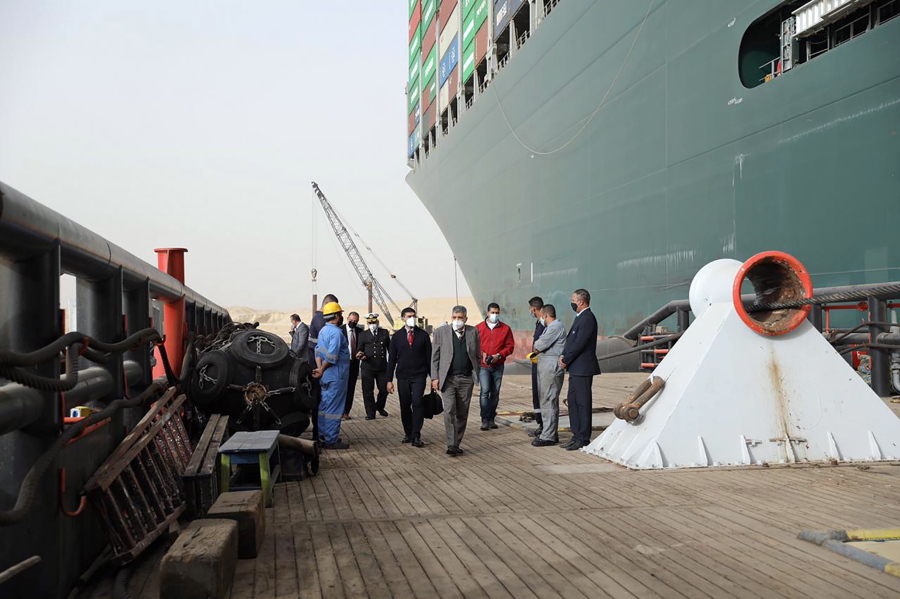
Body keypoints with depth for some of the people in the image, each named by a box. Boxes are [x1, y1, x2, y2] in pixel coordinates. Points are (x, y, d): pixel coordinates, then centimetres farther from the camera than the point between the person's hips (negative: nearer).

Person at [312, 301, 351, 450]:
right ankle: (332, 440, 2)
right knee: (334, 408, -3)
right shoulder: (336, 332, -19)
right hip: (336, 376, -10)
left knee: (324, 405, 16)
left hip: (326, 376, 10)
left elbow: (318, 351, 7)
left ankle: (323, 435, 26)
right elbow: (331, 356, -25)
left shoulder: (323, 330, 12)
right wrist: (322, 370, -14)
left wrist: (320, 368, -4)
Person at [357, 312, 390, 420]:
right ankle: (370, 413, 13)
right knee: (368, 391, 1)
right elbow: (359, 348, 5)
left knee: (384, 389, 5)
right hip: (367, 367, -1)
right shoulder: (363, 334, 8)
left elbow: (390, 347, 16)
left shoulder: (385, 332, 12)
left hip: (382, 367, 1)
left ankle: (380, 407, 31)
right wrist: (360, 354, -17)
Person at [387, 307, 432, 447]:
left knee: (417, 403, -13)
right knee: (405, 406, 5)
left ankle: (416, 436, -9)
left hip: (419, 376, -2)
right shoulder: (397, 336, 7)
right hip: (402, 376, 2)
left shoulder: (423, 335, 4)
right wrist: (389, 380, 1)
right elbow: (392, 359, 7)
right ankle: (408, 433, 19)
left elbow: (429, 357, 6)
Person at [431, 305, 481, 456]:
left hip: (466, 379, 2)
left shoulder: (473, 332, 7)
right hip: (448, 379, -2)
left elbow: (478, 356, 12)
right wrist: (435, 377, -4)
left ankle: (456, 445, 17)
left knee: (462, 414, 7)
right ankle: (451, 445, -11)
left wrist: (478, 375, 4)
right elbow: (435, 357, 4)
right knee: (449, 411, -13)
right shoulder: (441, 332, 3)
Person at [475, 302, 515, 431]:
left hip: (498, 366, 2)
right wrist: (482, 354, -11)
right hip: (483, 365, -2)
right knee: (485, 391, -12)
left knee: (495, 393, 7)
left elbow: (510, 346, 3)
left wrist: (499, 355, -10)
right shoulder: (479, 328, 3)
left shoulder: (505, 328, 5)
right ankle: (485, 420, -10)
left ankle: (491, 419, 17)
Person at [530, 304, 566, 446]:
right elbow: (539, 346, 18)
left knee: (549, 401, -10)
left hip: (551, 367, -11)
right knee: (549, 401, 15)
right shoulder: (550, 327, 21)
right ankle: (551, 433, 23)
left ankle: (548, 437, -8)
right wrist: (538, 349, -1)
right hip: (545, 366, 11)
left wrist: (536, 347, 3)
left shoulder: (556, 326, -12)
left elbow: (540, 346, -16)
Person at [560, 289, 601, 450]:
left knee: (583, 403, -3)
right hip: (576, 368, 10)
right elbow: (571, 340, 19)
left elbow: (579, 344, -20)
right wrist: (563, 355, 4)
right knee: (572, 401, 13)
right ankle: (577, 436, 21)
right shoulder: (580, 317, 16)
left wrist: (565, 360, -11)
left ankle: (583, 439, 3)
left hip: (582, 368, -10)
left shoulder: (587, 318, -16)